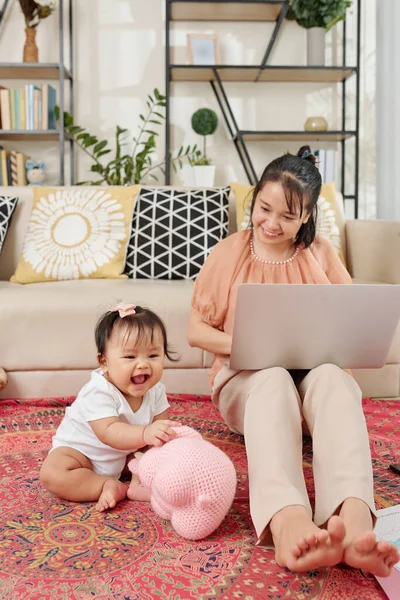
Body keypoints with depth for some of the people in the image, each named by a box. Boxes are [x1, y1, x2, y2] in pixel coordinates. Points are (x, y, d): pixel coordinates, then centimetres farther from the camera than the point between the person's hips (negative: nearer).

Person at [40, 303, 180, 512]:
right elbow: (109, 433, -45)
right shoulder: (98, 392, -34)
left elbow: (162, 425, -11)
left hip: (125, 452, 6)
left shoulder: (155, 389, -12)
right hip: (79, 451, -6)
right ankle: (108, 485, -24)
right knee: (52, 474, -32)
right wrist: (145, 433, -62)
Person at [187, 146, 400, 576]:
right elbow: (196, 330, 2)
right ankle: (287, 521, -61)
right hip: (247, 378, -1)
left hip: (314, 370, 2)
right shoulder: (228, 253, 6)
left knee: (331, 378, -35)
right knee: (273, 378, -37)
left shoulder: (320, 253, 11)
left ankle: (353, 519, -57)